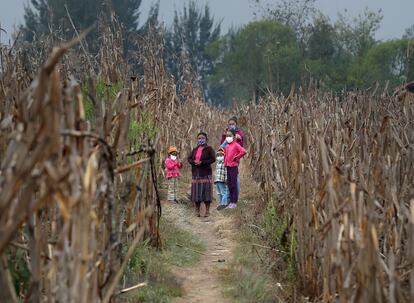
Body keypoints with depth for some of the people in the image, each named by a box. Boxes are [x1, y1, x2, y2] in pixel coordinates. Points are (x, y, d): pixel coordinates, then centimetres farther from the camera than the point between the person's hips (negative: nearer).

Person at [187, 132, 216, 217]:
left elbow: (213, 159, -10)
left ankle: (207, 210, -2)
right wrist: (194, 162, -11)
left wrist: (202, 162, -17)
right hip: (196, 173, 5)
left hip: (205, 173, -4)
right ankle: (197, 210, 8)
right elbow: (189, 158, 11)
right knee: (196, 191, 2)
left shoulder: (209, 149, 0)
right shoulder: (195, 150, 16)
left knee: (206, 190, -6)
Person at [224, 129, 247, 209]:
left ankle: (235, 202, -1)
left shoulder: (236, 145, -9)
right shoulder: (227, 146, 14)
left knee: (234, 185, -4)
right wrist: (225, 163, 15)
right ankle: (231, 202, 17)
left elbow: (243, 151, -22)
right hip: (227, 167, 8)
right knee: (229, 185, 11)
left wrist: (237, 158, -12)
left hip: (233, 167, -8)